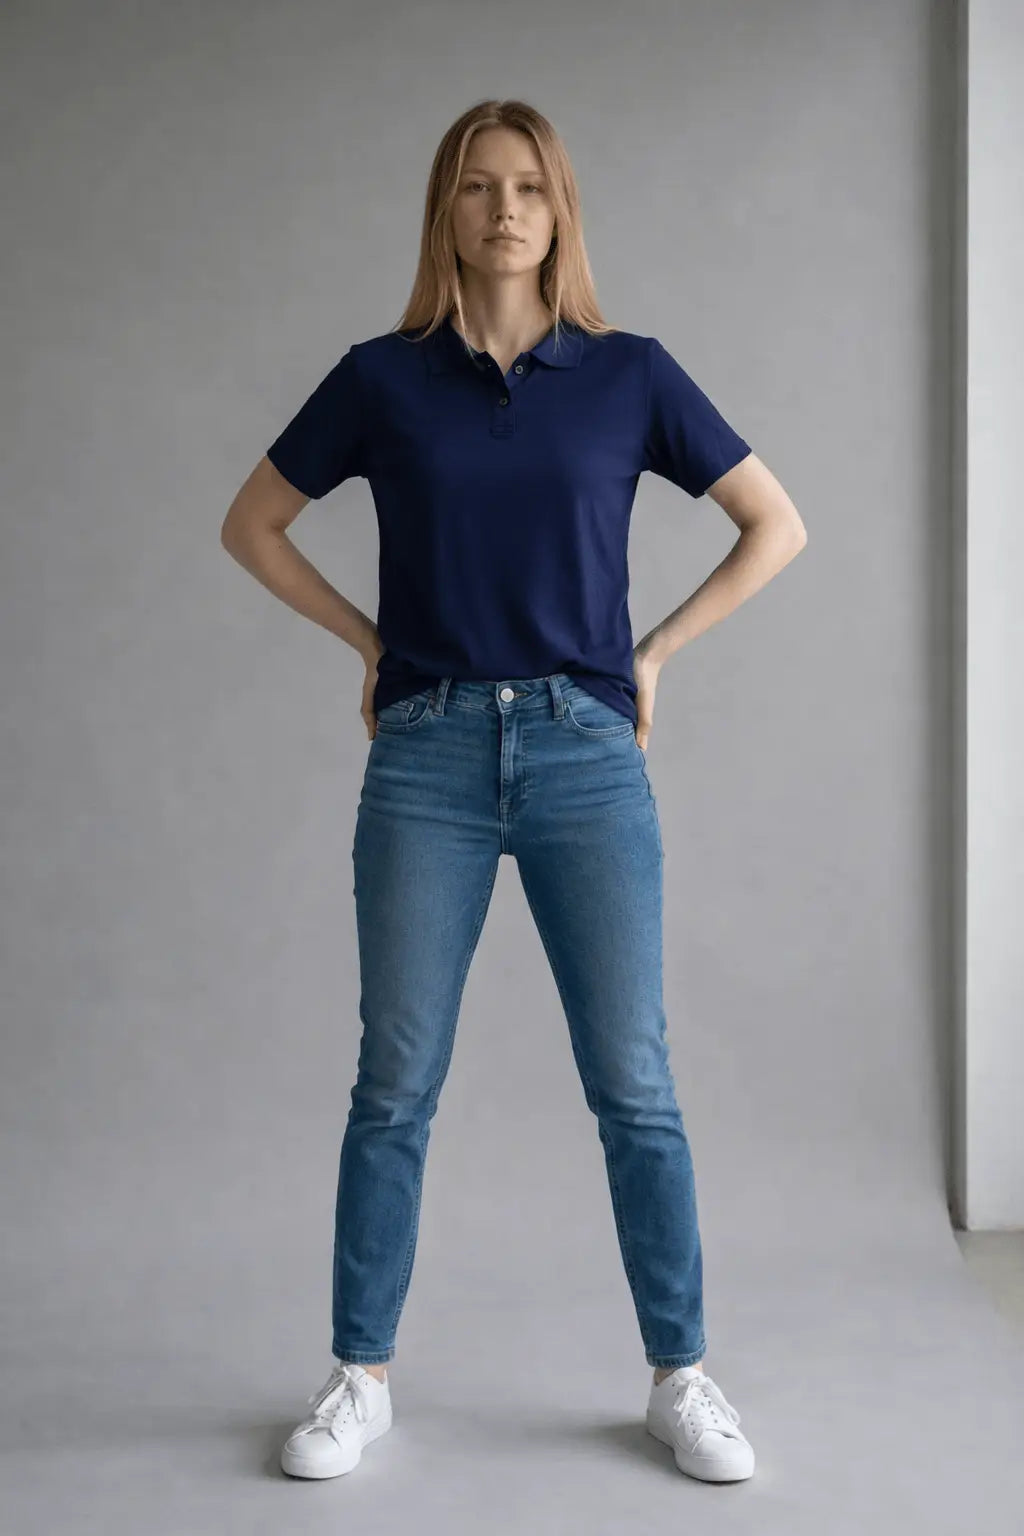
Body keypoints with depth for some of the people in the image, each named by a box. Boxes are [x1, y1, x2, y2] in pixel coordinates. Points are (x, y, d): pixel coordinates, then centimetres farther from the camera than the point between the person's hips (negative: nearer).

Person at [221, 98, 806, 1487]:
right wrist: (370, 641, 8)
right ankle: (361, 1377, 19)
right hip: (427, 757, 0)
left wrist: (657, 652, 5)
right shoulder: (382, 377, 4)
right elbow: (253, 524, 14)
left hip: (585, 752, 0)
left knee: (634, 1084, 3)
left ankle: (682, 1377, 17)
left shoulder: (629, 373, 3)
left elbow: (777, 524, 9)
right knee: (397, 1083, 5)